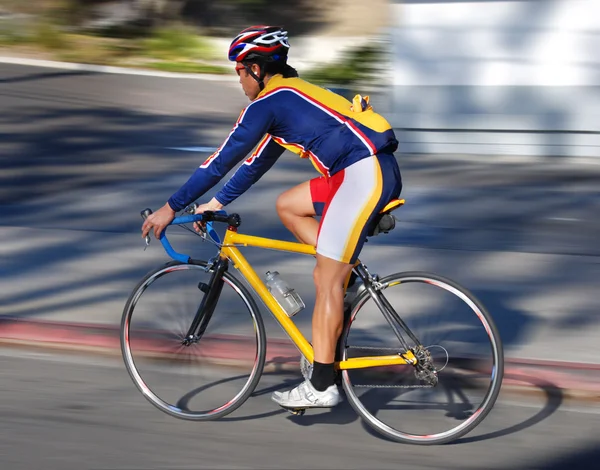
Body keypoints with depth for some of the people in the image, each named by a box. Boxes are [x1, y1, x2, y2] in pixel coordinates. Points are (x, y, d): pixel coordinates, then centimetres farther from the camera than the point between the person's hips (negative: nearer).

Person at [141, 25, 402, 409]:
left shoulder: (267, 103, -4)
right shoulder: (289, 97, 25)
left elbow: (222, 161, -3)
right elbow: (258, 161, 32)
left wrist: (172, 208, 3)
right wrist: (217, 203, 34)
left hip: (364, 174, -9)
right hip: (370, 171, 9)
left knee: (327, 280, -6)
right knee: (287, 206, 21)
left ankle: (322, 387, -4)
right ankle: (343, 271, 12)